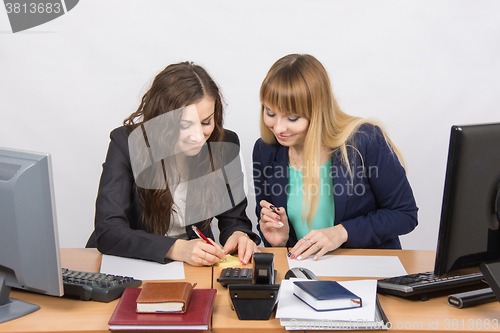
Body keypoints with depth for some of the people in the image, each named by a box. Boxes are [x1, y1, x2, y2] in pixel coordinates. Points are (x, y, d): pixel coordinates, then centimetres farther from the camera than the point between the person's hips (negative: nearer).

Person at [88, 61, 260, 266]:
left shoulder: (225, 145, -8)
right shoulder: (126, 144, -16)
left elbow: (234, 218, 2)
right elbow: (107, 232, -22)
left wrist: (239, 235, -22)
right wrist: (178, 249, -34)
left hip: (195, 265, 2)